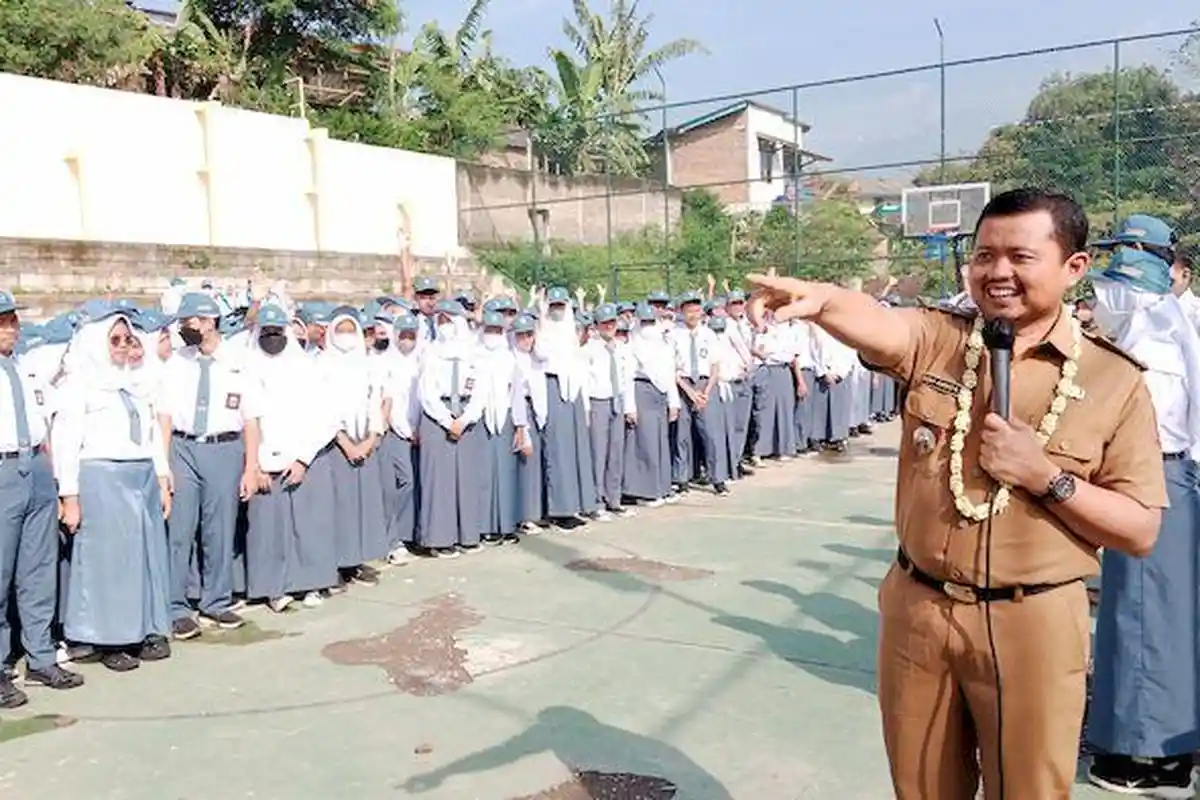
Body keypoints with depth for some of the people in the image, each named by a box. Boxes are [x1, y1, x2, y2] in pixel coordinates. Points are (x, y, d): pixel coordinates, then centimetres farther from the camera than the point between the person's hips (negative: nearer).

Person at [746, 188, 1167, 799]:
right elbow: (875, 323, -26)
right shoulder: (936, 338, -2)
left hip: (1031, 626, -1)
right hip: (916, 610, 2)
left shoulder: (1116, 381, -5)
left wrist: (1045, 476, -19)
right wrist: (819, 298, -47)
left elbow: (1141, 532, -4)